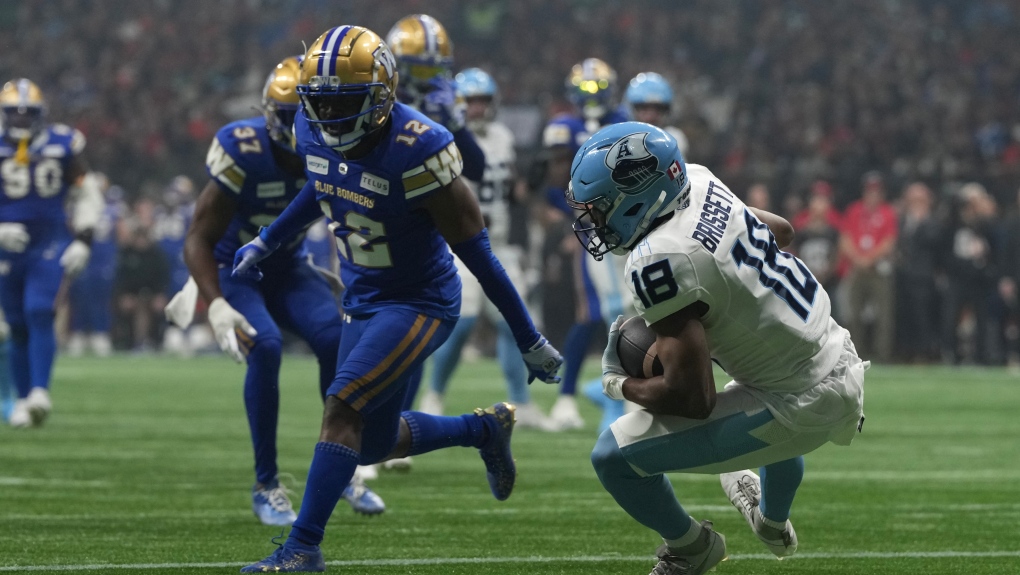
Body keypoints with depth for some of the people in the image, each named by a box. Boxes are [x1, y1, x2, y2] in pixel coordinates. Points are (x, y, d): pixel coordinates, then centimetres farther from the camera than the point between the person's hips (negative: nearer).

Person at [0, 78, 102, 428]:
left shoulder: (62, 145, -2)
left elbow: (87, 195, 8)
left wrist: (82, 241, -2)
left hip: (50, 248, -1)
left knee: (39, 314, -18)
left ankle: (40, 393, -23)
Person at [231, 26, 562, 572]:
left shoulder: (416, 152, -29)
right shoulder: (315, 131, -9)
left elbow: (476, 252, -22)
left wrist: (529, 340, -16)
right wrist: (266, 241, 21)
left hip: (420, 302, -8)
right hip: (364, 300, 8)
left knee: (342, 408, -21)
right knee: (374, 444, 16)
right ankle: (486, 429, 39)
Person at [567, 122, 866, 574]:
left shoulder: (661, 262, -24)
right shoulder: (700, 184, -1)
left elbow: (693, 399, -24)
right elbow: (781, 230, 21)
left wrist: (618, 383, -6)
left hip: (804, 403, -9)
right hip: (844, 365, 9)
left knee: (614, 457, -7)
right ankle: (773, 522, 73)